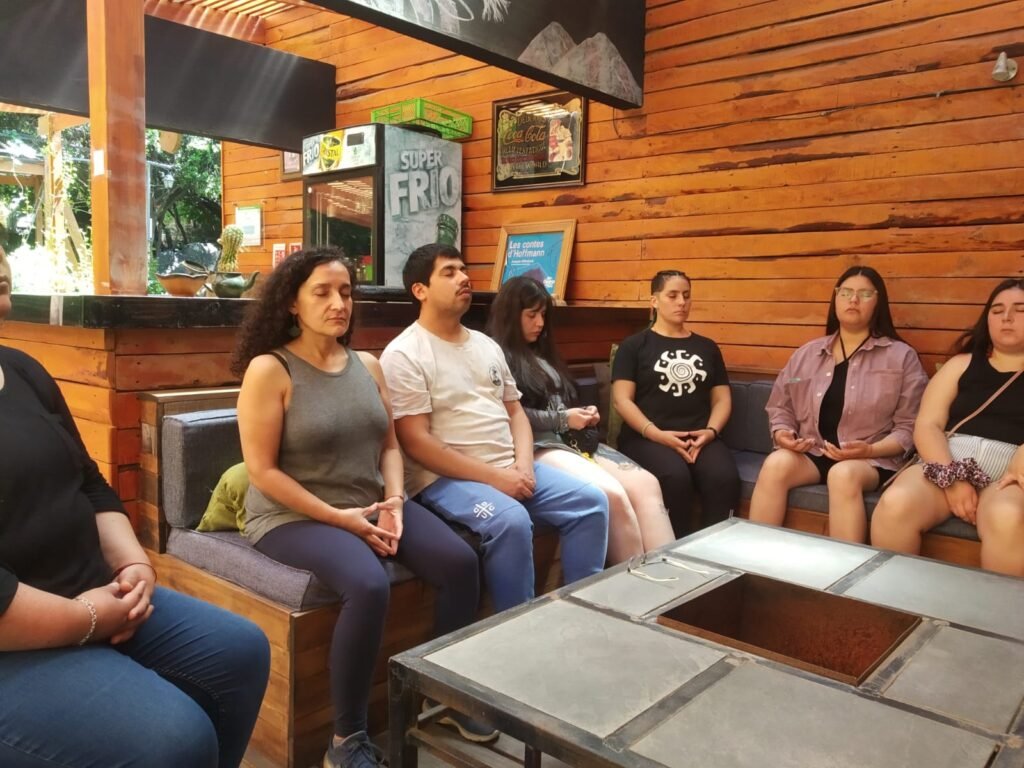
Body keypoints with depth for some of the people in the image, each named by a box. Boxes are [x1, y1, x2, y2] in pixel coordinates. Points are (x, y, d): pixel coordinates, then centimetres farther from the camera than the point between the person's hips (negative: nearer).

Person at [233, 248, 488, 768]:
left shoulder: (367, 365, 8)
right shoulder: (269, 370, -11)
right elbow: (261, 471, -13)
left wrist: (392, 502, -6)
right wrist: (339, 517, -18)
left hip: (370, 505, 6)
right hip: (293, 515, -6)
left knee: (460, 561, -13)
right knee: (369, 587, -34)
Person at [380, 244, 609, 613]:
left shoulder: (486, 345, 15)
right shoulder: (403, 356, -8)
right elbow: (417, 443, -16)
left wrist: (523, 464, -5)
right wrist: (493, 476, -19)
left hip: (511, 468, 7)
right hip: (446, 476, -7)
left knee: (591, 500, -7)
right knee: (511, 520, -33)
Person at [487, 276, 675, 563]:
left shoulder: (543, 352, 26)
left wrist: (584, 414, 8)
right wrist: (563, 420, -11)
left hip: (571, 439, 9)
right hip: (536, 445, -8)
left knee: (646, 484, -17)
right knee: (612, 494, -30)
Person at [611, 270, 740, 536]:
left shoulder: (707, 347, 22)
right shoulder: (634, 346, 10)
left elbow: (722, 398, 17)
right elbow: (622, 399, 0)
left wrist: (711, 431, -4)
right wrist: (656, 434, -14)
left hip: (700, 437, 3)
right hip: (647, 437, -3)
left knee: (725, 478, -29)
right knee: (676, 477, -35)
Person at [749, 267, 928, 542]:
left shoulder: (902, 356, 4)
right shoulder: (806, 354, 14)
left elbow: (909, 427, 0)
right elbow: (780, 408, 17)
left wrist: (870, 450, -17)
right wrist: (782, 433, -6)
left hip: (871, 459, -2)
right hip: (809, 453, 3)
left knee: (844, 474, -37)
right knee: (776, 463, -30)